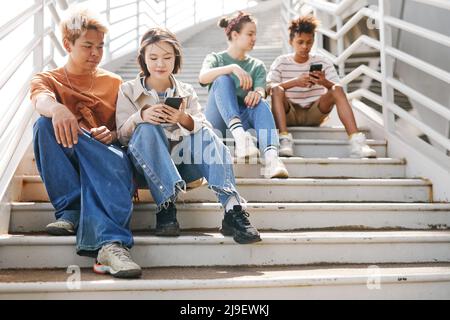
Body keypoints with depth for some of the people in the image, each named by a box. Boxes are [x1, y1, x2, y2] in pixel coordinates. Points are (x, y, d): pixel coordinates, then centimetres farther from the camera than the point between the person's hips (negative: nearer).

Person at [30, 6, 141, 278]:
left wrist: (113, 135, -13)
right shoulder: (47, 79, 16)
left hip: (109, 153, 0)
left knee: (114, 163, -38)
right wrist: (57, 108, -38)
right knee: (46, 123, -31)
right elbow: (41, 100, -12)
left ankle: (110, 245, -59)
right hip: (65, 162, 1)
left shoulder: (114, 83, 20)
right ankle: (71, 211, -31)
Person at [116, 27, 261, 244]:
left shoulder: (186, 92, 14)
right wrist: (140, 116, -24)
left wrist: (184, 119, -24)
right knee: (146, 129, -30)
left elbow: (204, 128, -1)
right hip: (146, 165, -1)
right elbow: (122, 135, -2)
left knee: (207, 135, -26)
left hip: (180, 160, 2)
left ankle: (233, 209, -39)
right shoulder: (128, 90, 10)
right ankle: (166, 206, -37)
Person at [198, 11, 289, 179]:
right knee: (222, 80, -27)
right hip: (217, 120, -1)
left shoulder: (257, 65, 17)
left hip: (243, 117, 2)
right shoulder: (215, 58, 11)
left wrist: (258, 93, -30)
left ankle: (271, 157, -55)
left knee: (260, 104, -31)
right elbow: (203, 77, -14)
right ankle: (240, 135, -50)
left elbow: (261, 90, -4)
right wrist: (233, 68, -29)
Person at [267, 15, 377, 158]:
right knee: (277, 89, -27)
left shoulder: (323, 62, 3)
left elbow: (338, 89, -7)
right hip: (289, 114, -1)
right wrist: (294, 82, -30)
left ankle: (356, 142, -37)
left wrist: (325, 82, -30)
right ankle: (284, 139, -41)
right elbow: (268, 88, -15)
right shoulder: (281, 62, 1)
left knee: (337, 90, -23)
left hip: (314, 114, 1)